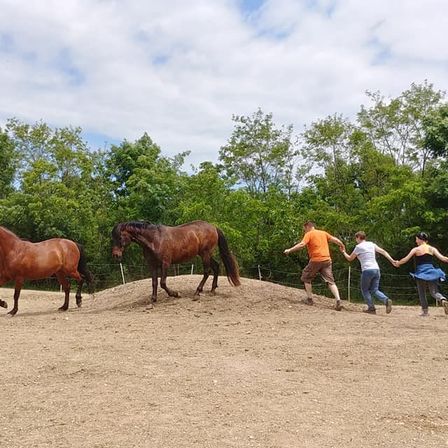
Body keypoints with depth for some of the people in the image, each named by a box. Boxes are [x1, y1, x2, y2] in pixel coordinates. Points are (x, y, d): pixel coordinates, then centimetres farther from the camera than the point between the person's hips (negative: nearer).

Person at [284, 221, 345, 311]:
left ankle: (310, 299, 16)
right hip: (327, 260, 5)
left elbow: (302, 244, -14)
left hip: (316, 260, -5)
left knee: (306, 278, 15)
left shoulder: (309, 234, 1)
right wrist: (342, 246, 33)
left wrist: (289, 250, -13)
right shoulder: (323, 233, 17)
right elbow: (335, 240, 15)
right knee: (330, 281, 4)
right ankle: (338, 300, -12)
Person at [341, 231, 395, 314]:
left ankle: (371, 308, 3)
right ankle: (386, 300, -14)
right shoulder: (371, 244, 16)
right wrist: (392, 260, 5)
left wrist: (343, 252, 26)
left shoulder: (358, 247, 0)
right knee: (374, 290, 11)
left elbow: (350, 258, 10)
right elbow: (383, 251, 8)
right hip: (376, 269, 6)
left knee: (365, 290, 10)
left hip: (367, 270, -6)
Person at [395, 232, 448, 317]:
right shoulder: (432, 249, 5)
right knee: (434, 292, 6)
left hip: (421, 273, -2)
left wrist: (397, 263, 15)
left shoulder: (416, 249, -2)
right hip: (431, 272, 2)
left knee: (422, 293, 14)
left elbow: (405, 259, -1)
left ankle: (425, 311, 16)